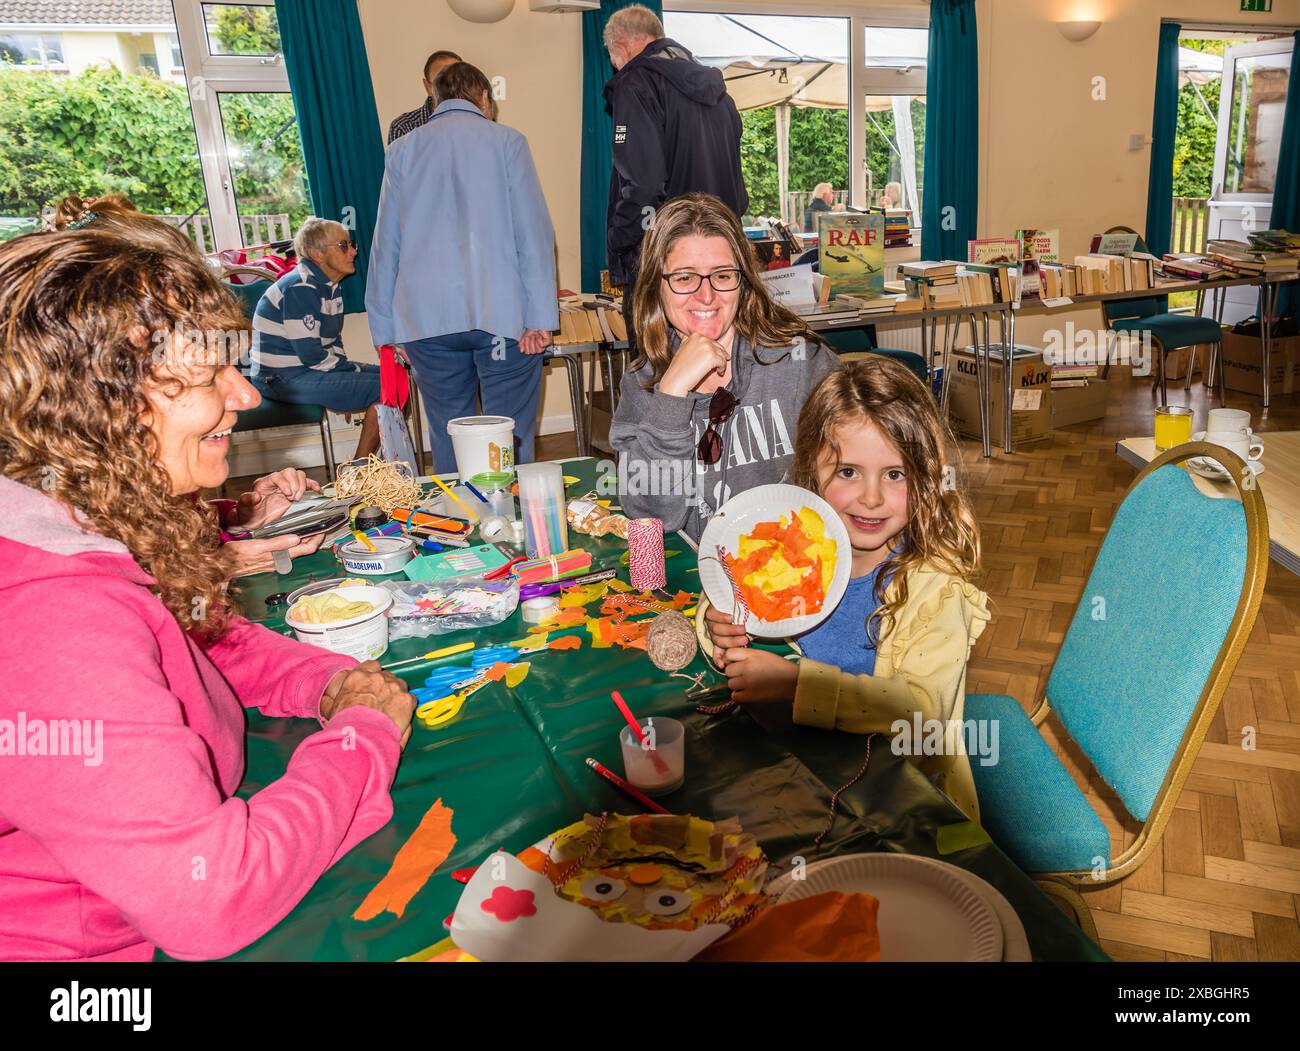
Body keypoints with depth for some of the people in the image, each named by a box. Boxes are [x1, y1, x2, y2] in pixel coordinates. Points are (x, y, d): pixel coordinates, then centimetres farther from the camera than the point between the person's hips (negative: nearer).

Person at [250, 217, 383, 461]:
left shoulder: (329, 286, 12)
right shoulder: (300, 288, -18)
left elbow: (333, 342, 17)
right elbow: (312, 355, -23)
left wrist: (350, 369, 0)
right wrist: (356, 371, -13)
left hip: (308, 369, 10)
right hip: (283, 378, -10)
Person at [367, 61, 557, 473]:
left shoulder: (402, 150, 13)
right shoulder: (506, 141, 5)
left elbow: (385, 245, 11)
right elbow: (534, 233, -4)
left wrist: (385, 330, 14)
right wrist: (541, 317, -5)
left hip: (427, 320, 3)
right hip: (500, 316, -3)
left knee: (448, 437, 9)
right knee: (510, 439, 2)